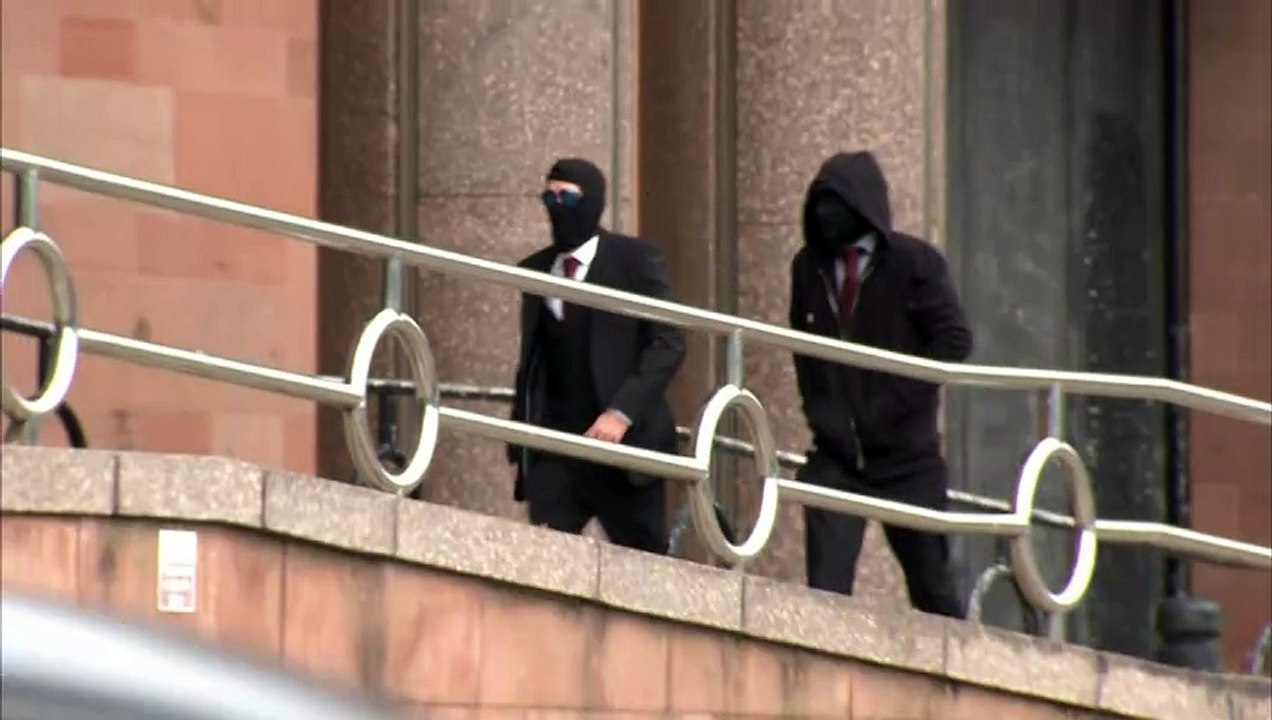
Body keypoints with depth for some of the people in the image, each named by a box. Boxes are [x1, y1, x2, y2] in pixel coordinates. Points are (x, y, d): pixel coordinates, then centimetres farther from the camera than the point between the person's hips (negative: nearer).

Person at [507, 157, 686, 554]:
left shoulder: (635, 260, 0)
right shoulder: (534, 270, 14)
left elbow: (668, 343, -7)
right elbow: (531, 360, 17)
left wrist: (622, 412, -18)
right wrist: (517, 447, 10)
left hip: (625, 440, -3)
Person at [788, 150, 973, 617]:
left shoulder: (913, 262, -5)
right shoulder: (809, 266, 5)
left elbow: (954, 339, -9)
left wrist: (895, 402, -14)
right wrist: (817, 409, 2)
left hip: (905, 453, -2)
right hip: (836, 452, 2)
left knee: (929, 581, 9)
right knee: (826, 585, -13)